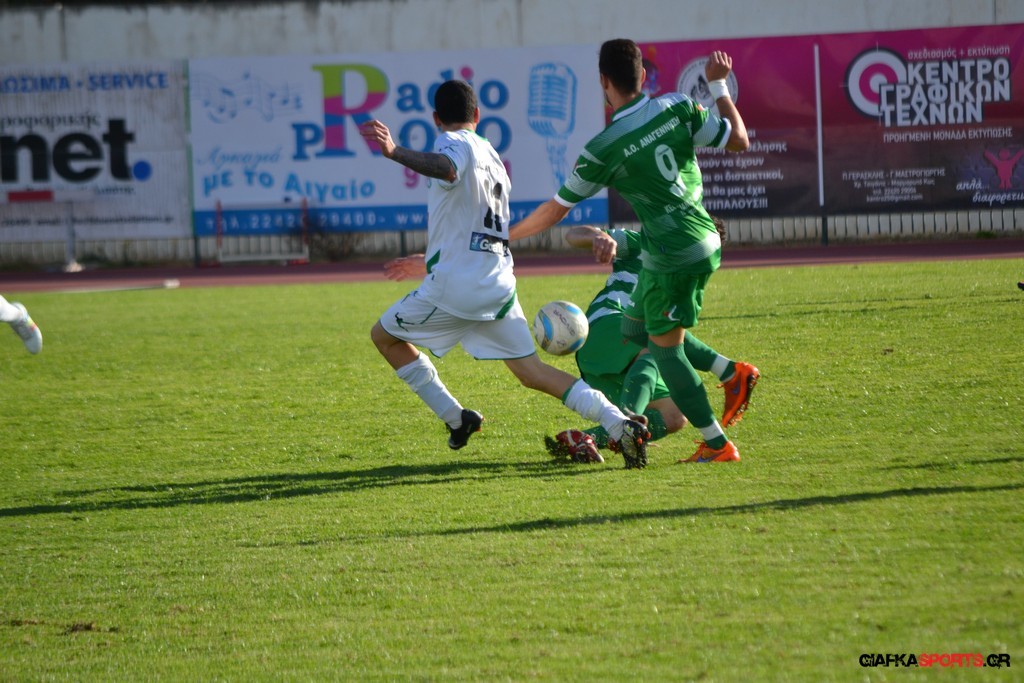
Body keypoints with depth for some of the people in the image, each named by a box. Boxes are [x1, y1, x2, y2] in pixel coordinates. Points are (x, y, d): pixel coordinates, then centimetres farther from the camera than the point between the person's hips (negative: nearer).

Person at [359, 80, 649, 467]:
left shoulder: (453, 143, -5)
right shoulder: (491, 155, 21)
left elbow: (448, 170, -32)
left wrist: (394, 153, -44)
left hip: (454, 286, -7)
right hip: (498, 285, 7)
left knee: (383, 335, 14)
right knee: (531, 372, 8)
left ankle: (455, 419, 9)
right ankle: (621, 424, -10)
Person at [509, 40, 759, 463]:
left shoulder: (602, 150, -15)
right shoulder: (678, 108, -5)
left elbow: (556, 209, -5)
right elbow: (739, 140, 3)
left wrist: (504, 238, 8)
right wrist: (719, 86, 14)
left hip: (671, 256, -7)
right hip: (705, 242, 7)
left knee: (665, 347, 4)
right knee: (637, 328, 22)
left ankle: (717, 444, 4)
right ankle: (732, 372, 16)